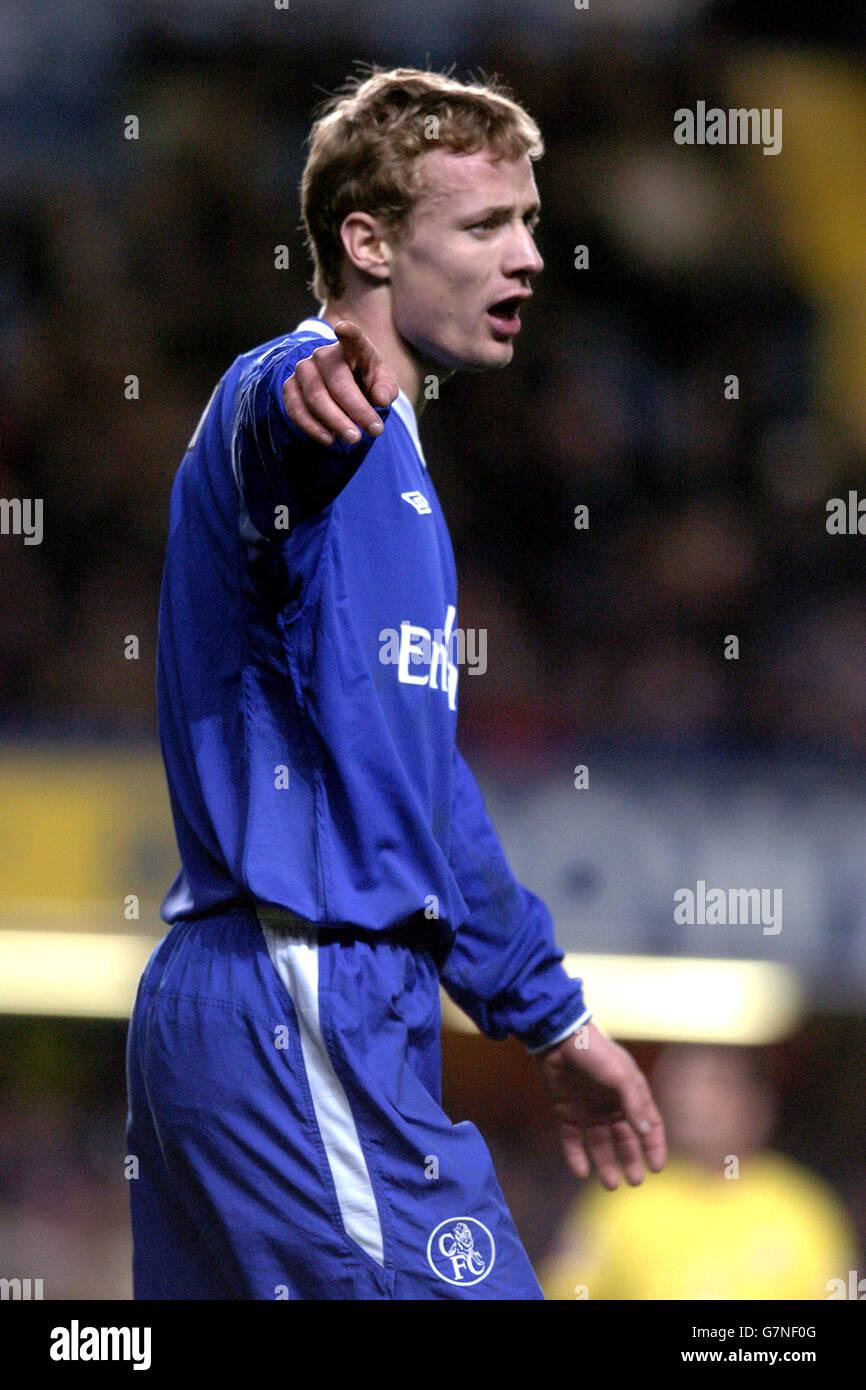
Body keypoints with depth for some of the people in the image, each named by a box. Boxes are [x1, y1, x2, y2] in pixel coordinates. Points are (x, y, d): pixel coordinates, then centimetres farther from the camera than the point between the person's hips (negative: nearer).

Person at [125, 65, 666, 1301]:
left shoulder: (386, 459, 24)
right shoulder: (303, 404, -8)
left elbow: (422, 778, 32)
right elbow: (266, 426, -37)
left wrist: (551, 1016, 35)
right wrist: (318, 395, -61)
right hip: (304, 1008, -10)